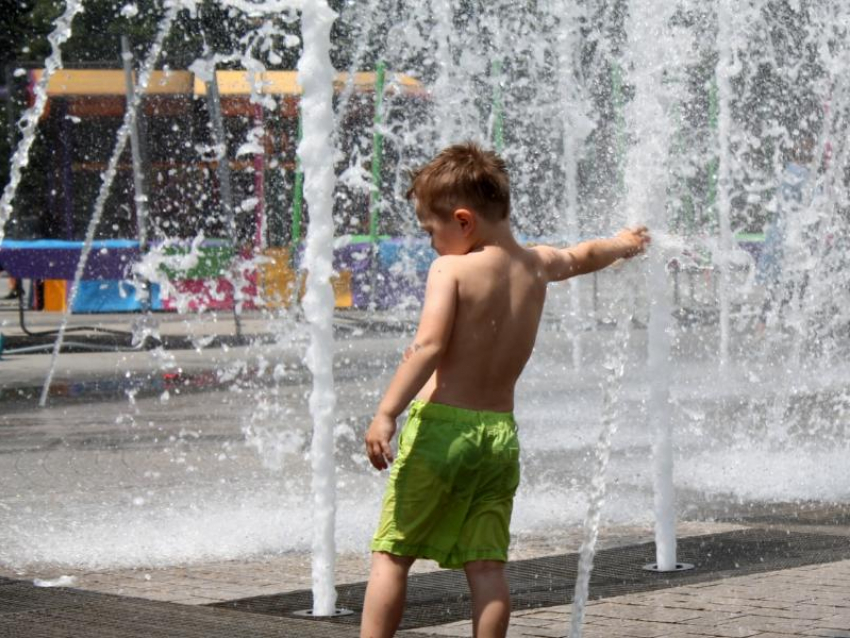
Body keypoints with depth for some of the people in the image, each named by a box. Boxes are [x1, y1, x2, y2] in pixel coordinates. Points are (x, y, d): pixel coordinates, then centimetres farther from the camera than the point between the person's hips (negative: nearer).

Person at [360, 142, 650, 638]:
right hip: (500, 433, 6)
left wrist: (386, 414, -24)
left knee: (392, 553, -1)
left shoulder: (451, 269, -7)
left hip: (441, 426, -5)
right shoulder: (537, 265, 11)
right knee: (487, 565, 6)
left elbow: (429, 347, -20)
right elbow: (581, 256, 34)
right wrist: (623, 243, 55)